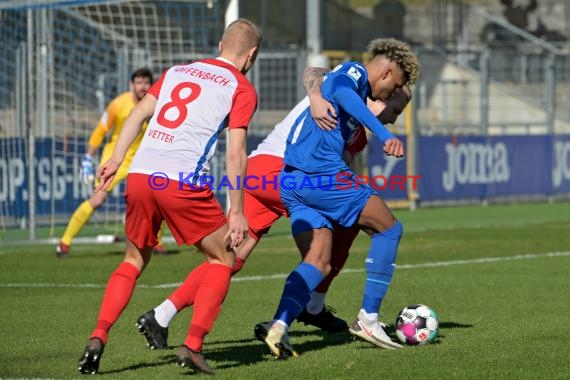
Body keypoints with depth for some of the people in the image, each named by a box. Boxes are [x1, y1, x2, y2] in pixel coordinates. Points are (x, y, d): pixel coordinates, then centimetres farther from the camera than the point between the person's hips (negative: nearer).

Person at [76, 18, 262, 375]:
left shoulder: (177, 71, 22)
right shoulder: (242, 89, 6)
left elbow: (138, 113, 15)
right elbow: (235, 153, -2)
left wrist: (116, 160, 15)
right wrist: (237, 212, 0)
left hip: (140, 175, 5)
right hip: (182, 182, -5)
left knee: (134, 261, 21)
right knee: (223, 259, 13)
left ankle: (98, 338, 3)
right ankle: (193, 345, -1)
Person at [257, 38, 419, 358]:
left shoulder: (353, 83, 27)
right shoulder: (354, 71, -2)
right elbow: (341, 92, -25)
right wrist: (385, 135, -36)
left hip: (292, 180, 9)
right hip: (322, 172, -9)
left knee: (319, 263, 4)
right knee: (389, 228, 6)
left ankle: (279, 326, -20)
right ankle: (368, 319, 3)